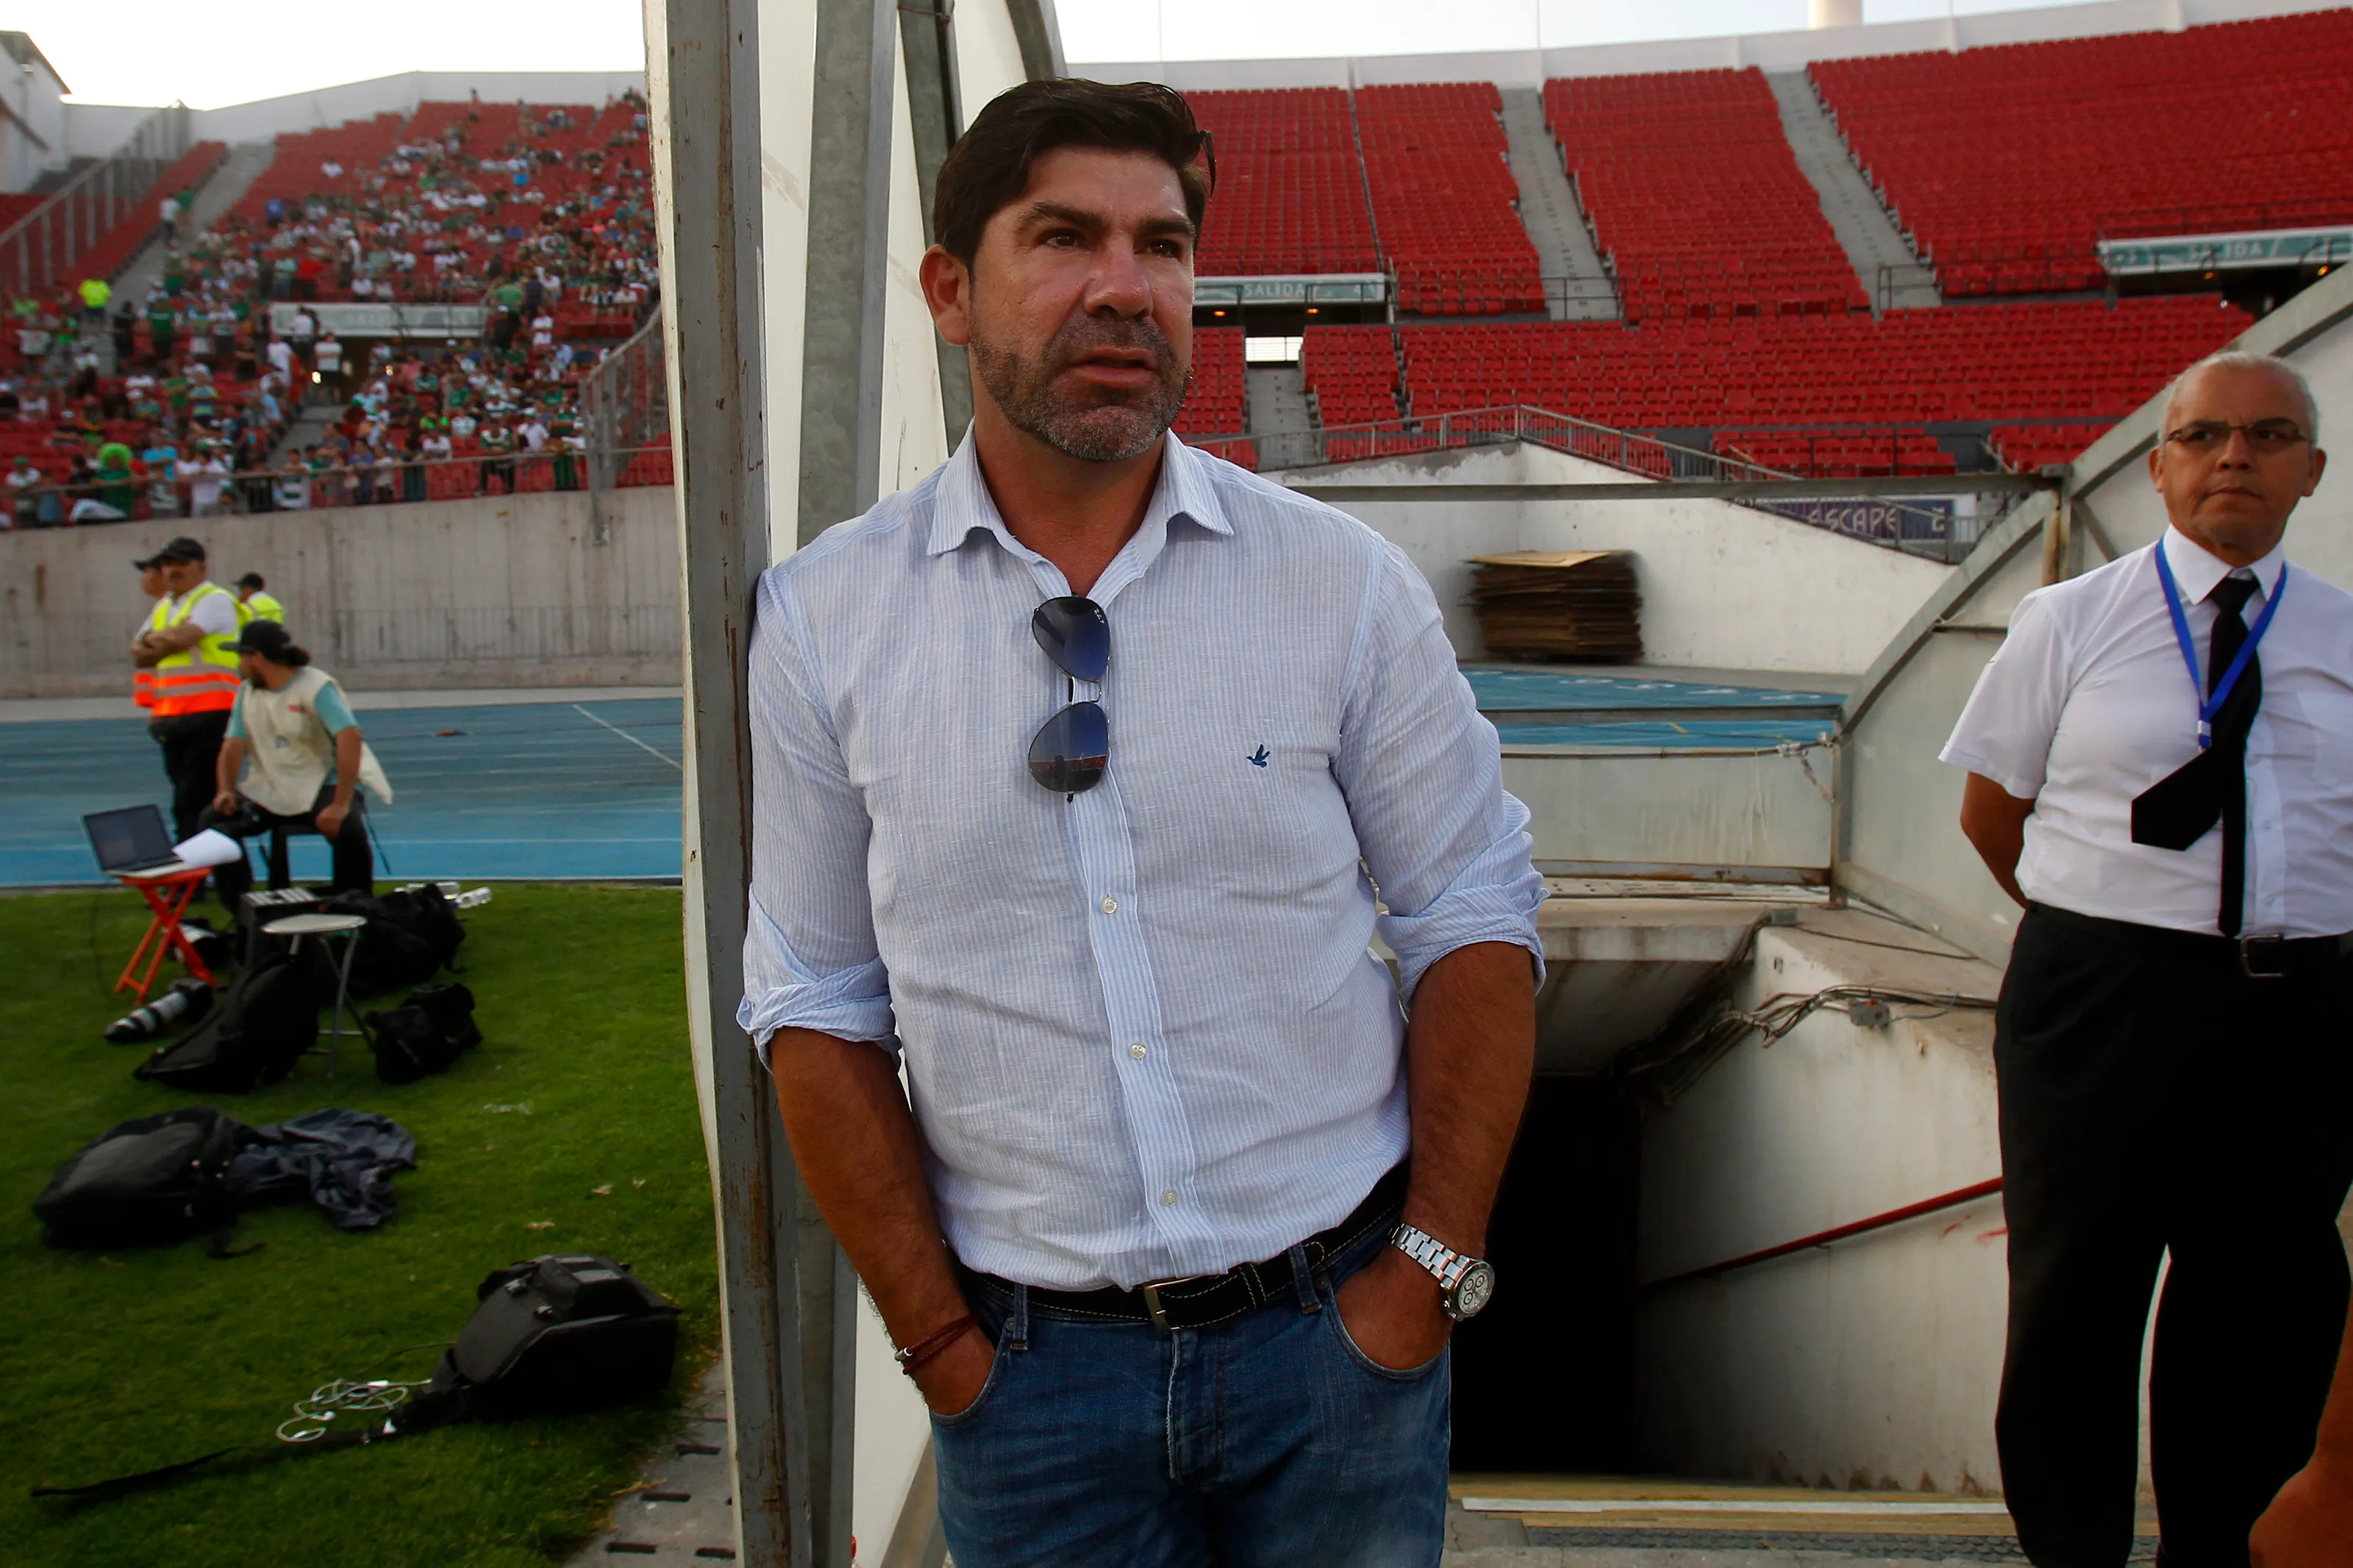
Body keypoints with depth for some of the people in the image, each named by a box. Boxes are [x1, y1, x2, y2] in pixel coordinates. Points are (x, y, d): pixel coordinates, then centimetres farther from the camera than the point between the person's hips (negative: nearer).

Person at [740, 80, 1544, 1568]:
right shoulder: (824, 619, -4)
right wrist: (941, 1342, -3)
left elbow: (1473, 926, -1)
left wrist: (1435, 1269, -6)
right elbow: (821, 1009, 0)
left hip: (1339, 1325, 1)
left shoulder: (1343, 580, -5)